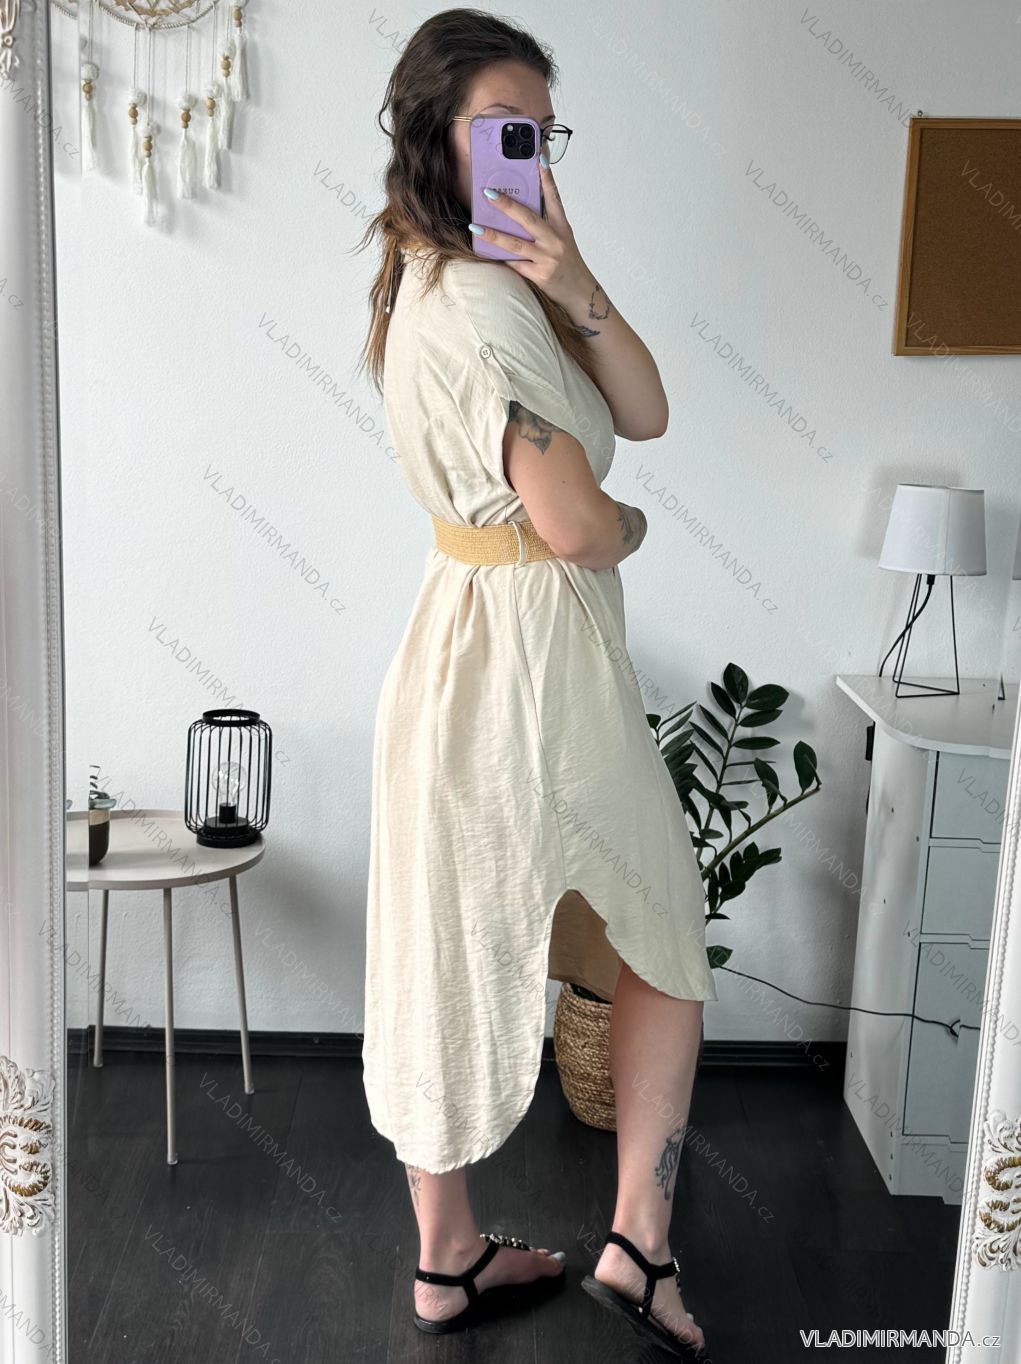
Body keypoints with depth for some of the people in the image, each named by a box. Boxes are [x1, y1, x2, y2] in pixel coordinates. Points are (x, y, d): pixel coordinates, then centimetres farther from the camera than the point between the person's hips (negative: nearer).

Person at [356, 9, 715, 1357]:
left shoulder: (478, 282, 12)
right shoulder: (473, 302, -20)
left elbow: (644, 415, 3)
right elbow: (579, 524, -22)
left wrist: (576, 287, -14)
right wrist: (633, 525, 1)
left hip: (474, 651, 9)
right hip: (532, 664, -9)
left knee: (457, 963, 16)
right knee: (667, 947, 11)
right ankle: (638, 1245, 24)